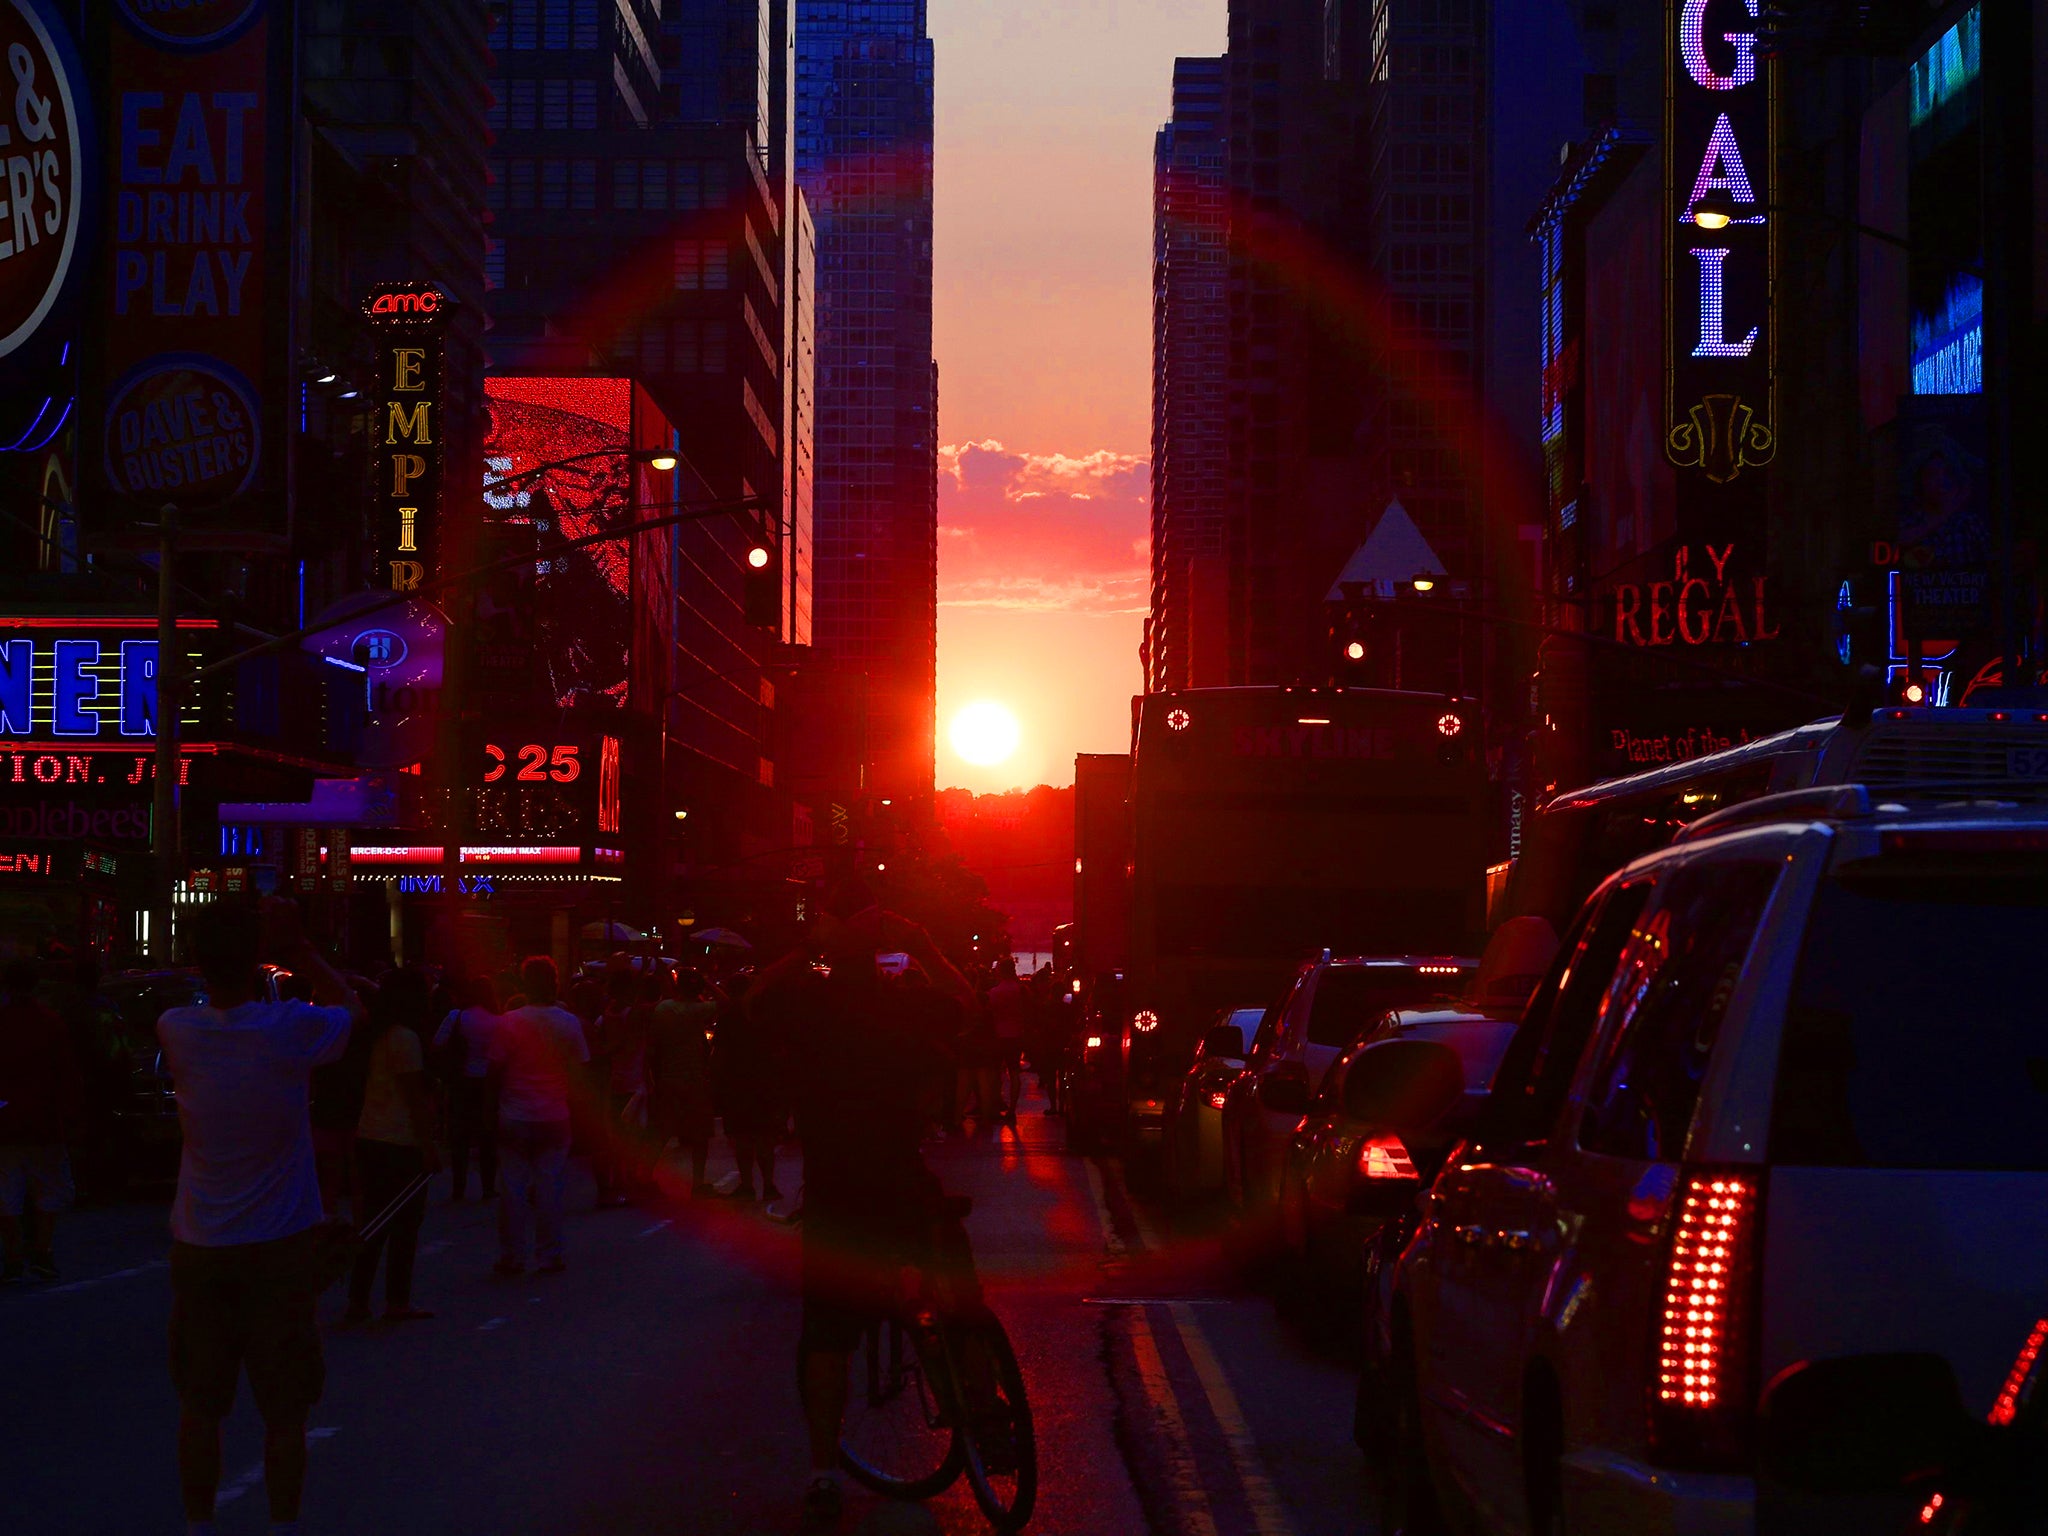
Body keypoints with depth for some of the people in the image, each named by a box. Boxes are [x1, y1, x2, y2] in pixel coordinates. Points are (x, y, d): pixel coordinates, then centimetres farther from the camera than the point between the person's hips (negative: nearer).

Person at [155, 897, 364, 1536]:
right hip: (280, 1245, -2)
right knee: (284, 1410, 7)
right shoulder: (291, 1030, -14)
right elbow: (349, 1005, 7)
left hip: (199, 1245, 2)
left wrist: (256, 944, 9)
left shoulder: (179, 1030, -8)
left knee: (199, 1405, 11)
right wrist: (294, 946, 6)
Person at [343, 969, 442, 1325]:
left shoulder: (378, 1036, 13)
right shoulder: (405, 1038, -13)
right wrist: (429, 1147, -14)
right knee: (405, 1222, 0)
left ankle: (358, 1300, 11)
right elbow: (414, 1098, -15)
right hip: (401, 1142, -8)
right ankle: (397, 1301, 3)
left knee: (375, 1223, 12)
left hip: (369, 1137, 8)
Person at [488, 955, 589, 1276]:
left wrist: (492, 1109, 7)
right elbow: (579, 1069, 4)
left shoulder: (508, 1023, -8)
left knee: (512, 1189, 6)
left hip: (515, 1117, -1)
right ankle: (549, 1256, 7)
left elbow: (496, 1069, -4)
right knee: (549, 1189, 5)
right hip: (555, 1117, 1)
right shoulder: (569, 1023, -2)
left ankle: (512, 1258, 9)